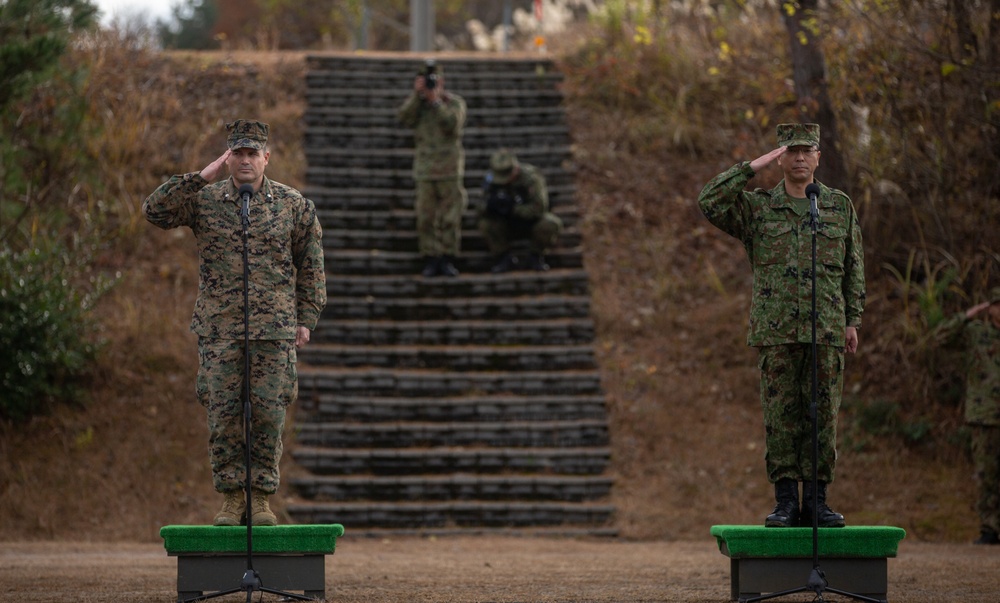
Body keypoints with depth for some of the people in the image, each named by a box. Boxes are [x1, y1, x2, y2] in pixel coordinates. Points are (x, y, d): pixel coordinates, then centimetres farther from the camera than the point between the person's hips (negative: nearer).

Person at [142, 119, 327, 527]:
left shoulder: (293, 204, 5)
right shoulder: (203, 200, 4)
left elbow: (310, 265, 9)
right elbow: (155, 211, -10)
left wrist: (306, 319, 3)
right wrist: (201, 178, -13)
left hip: (273, 327, 0)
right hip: (220, 328, 0)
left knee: (268, 413, -2)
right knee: (223, 414, -1)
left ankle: (262, 500, 5)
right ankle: (231, 501, 5)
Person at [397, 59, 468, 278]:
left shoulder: (454, 102, 4)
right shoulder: (416, 102, 11)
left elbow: (453, 123, -14)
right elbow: (405, 118, -9)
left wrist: (435, 101, -15)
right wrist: (417, 95, -14)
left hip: (449, 169, -2)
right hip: (425, 169, 2)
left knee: (449, 218, -3)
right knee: (425, 218, -1)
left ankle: (448, 260, 3)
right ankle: (430, 260, 4)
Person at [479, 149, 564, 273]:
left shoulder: (531, 177, -25)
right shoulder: (492, 180, -16)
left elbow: (539, 208, -31)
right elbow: (484, 209, -17)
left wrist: (512, 209, -36)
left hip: (530, 223, -2)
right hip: (508, 227, 2)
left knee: (548, 225, -34)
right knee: (486, 224, -28)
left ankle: (535, 256, -4)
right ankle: (504, 258, -4)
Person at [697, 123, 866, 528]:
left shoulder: (840, 206, 11)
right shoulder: (757, 207, 7)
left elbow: (853, 267, 13)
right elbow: (710, 203, -10)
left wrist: (853, 321, 6)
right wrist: (753, 167, -9)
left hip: (826, 330, 1)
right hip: (776, 331, -1)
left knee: (822, 417, 1)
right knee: (780, 416, -2)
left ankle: (816, 502, 6)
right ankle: (786, 503, 2)